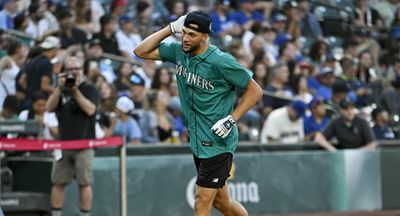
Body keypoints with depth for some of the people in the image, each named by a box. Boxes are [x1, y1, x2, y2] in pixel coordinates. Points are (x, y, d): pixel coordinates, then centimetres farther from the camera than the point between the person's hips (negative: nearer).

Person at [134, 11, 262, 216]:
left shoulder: (221, 61, -17)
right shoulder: (178, 51, 2)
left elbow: (255, 90, -10)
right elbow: (141, 51, 6)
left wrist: (231, 119, -18)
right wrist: (171, 28, -1)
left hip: (218, 143, -7)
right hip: (198, 142, 7)